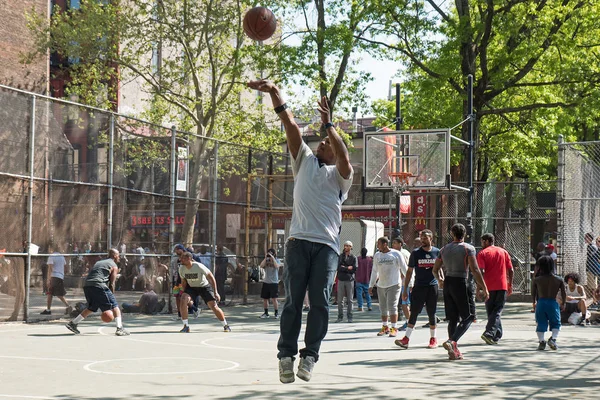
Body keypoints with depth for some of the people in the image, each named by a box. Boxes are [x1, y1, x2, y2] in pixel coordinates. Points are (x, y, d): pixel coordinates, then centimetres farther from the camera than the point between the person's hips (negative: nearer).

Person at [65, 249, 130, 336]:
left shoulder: (99, 263, 32)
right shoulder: (114, 266, 10)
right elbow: (111, 284, 2)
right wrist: (111, 295, 8)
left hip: (87, 285, 7)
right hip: (99, 286, -7)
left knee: (91, 308, 27)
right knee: (114, 306, -1)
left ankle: (73, 323, 28)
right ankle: (120, 329, -12)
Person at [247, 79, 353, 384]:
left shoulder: (339, 174, 13)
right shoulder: (304, 161, 20)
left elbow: (345, 160, -11)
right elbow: (291, 125, 11)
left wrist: (328, 125, -10)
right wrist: (275, 94, 3)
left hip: (327, 244, -1)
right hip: (299, 240, 2)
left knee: (320, 301, -6)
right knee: (293, 299, -3)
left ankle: (310, 355, -3)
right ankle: (286, 354, -3)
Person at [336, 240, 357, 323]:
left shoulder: (353, 258, 5)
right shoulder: (340, 256, 8)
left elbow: (355, 269, -6)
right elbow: (338, 267, -5)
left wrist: (344, 268, -8)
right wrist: (348, 268, -11)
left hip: (350, 280, -1)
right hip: (341, 280, 1)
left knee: (349, 300, 2)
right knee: (340, 300, 1)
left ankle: (349, 317, 7)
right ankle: (340, 316, 7)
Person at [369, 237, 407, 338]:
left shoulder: (396, 255, -5)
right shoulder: (377, 256, 9)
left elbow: (405, 269, -2)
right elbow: (374, 272, 16)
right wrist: (371, 285, 14)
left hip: (393, 285, -5)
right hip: (381, 285, 5)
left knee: (392, 306, -11)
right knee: (383, 307, 9)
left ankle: (394, 328, -5)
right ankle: (385, 327, 21)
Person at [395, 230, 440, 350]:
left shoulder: (437, 252, 4)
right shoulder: (415, 253, 2)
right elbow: (409, 271, 5)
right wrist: (405, 289, 1)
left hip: (432, 287, 0)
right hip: (418, 287, 0)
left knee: (432, 314, 6)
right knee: (414, 313, -6)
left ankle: (433, 339, 18)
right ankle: (406, 339, -8)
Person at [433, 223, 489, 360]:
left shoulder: (444, 249, 10)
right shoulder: (468, 248, -5)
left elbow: (435, 270, 15)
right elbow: (475, 270, -14)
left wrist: (440, 280, 35)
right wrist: (484, 288, -11)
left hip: (447, 283, 5)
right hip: (460, 283, -5)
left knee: (453, 318, 12)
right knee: (467, 318, 2)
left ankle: (454, 351, 13)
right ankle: (451, 341, -18)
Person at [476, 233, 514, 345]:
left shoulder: (482, 253, 0)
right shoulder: (503, 252, 10)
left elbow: (481, 271, -11)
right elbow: (510, 270, 8)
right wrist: (510, 285, 16)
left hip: (489, 287, -2)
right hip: (502, 286, 2)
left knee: (491, 311, 10)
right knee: (497, 311, 1)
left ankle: (497, 336, 13)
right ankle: (489, 333, -16)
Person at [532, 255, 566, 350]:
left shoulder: (536, 280, -1)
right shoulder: (559, 280, 0)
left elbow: (533, 293, 9)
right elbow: (564, 294, 2)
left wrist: (534, 302, 27)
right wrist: (563, 303, 19)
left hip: (540, 303, 0)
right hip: (553, 303, 0)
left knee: (541, 324, 9)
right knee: (555, 323, 11)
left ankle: (541, 341, -3)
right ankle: (553, 338, -10)